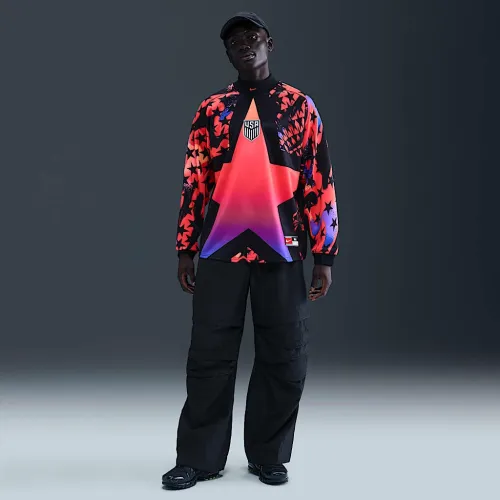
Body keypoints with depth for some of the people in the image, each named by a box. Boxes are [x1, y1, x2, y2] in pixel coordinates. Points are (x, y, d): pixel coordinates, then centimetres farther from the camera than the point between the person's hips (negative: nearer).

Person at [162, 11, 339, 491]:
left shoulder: (300, 106, 6)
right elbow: (194, 182, 11)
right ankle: (198, 458, 12)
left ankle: (269, 456, 18)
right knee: (209, 356, 1)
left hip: (281, 252, 0)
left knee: (283, 358, 3)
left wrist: (324, 256, -2)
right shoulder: (210, 110, 10)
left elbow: (320, 183, 3)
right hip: (220, 251, 1)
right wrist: (185, 250, 5)